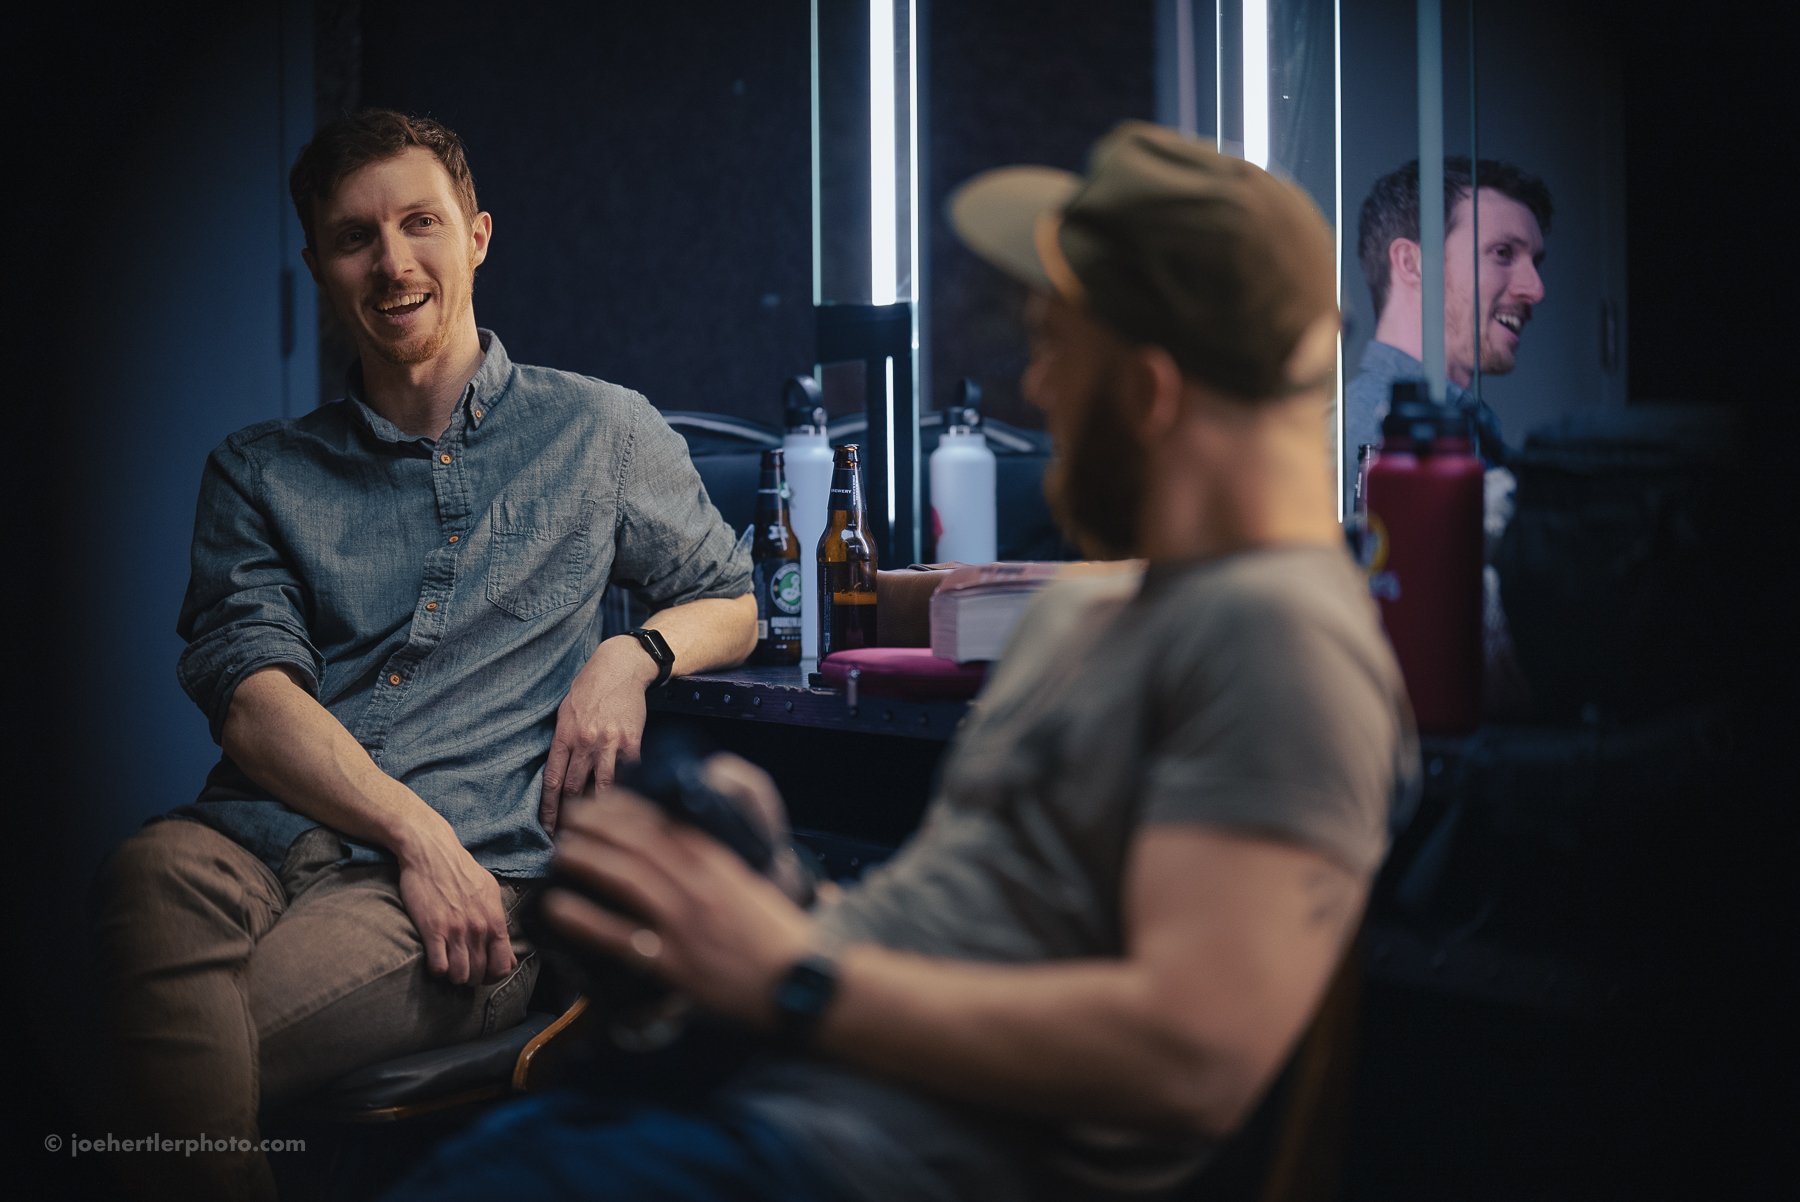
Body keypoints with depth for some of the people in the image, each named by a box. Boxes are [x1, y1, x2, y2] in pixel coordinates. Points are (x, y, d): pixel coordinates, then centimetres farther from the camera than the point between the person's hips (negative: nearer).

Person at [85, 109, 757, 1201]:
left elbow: (733, 601, 30)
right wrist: (415, 830, -14)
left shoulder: (601, 434, 19)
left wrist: (635, 655, 4)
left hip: (477, 863, -2)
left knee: (206, 1050, -33)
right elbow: (250, 691, 4)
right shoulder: (260, 473, 20)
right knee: (149, 883, -37)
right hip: (262, 831, 3)